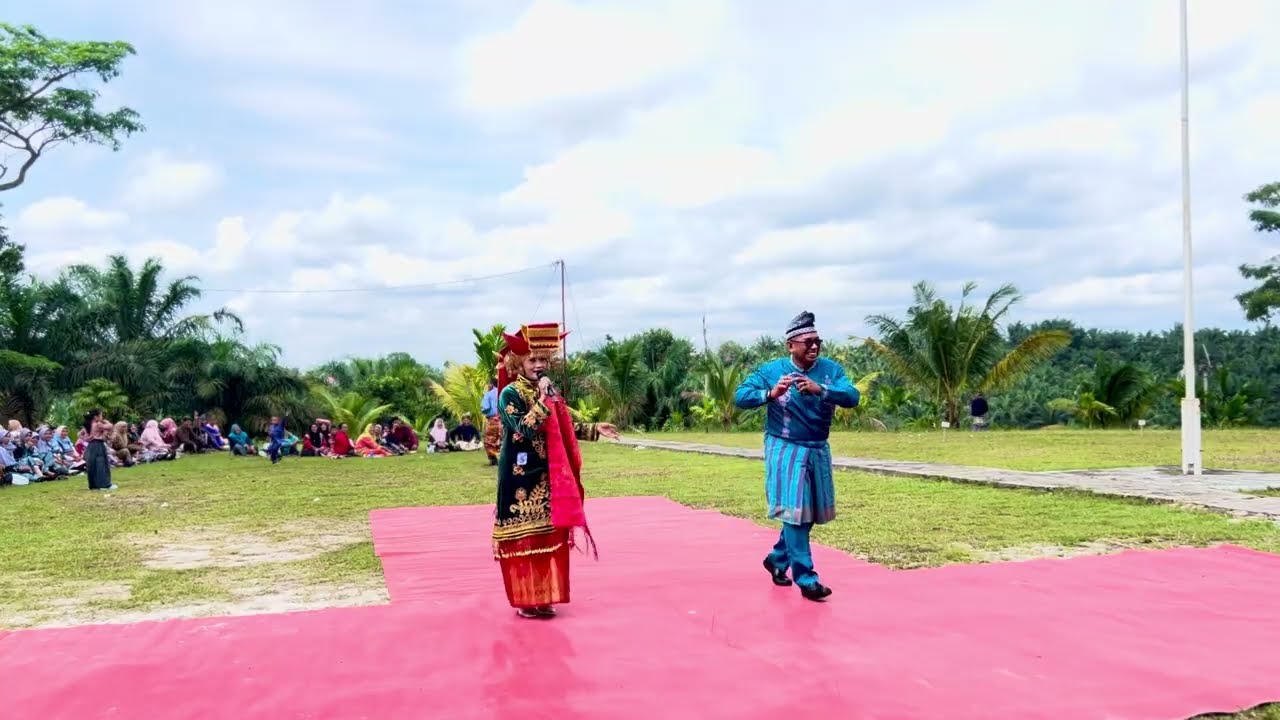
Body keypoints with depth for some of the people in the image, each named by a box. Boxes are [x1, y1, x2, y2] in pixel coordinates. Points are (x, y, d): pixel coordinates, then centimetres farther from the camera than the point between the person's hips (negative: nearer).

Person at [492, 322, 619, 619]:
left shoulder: (548, 390, 11)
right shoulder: (510, 393, -11)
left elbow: (562, 429, 17)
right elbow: (524, 429, -24)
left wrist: (594, 430, 11)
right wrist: (542, 399, -22)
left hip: (546, 474, 7)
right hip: (521, 476, -7)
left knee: (548, 534, 9)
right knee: (525, 536, -2)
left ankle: (542, 597, 19)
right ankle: (525, 600, 7)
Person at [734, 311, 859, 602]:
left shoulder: (830, 369, -1)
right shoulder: (771, 369, -7)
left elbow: (852, 397, -16)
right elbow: (740, 396, -12)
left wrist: (820, 389, -32)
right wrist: (770, 394, -30)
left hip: (818, 450, 5)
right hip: (785, 449, -5)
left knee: (809, 512, 14)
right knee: (794, 511, -8)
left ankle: (777, 559, 36)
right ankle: (806, 578, -1)